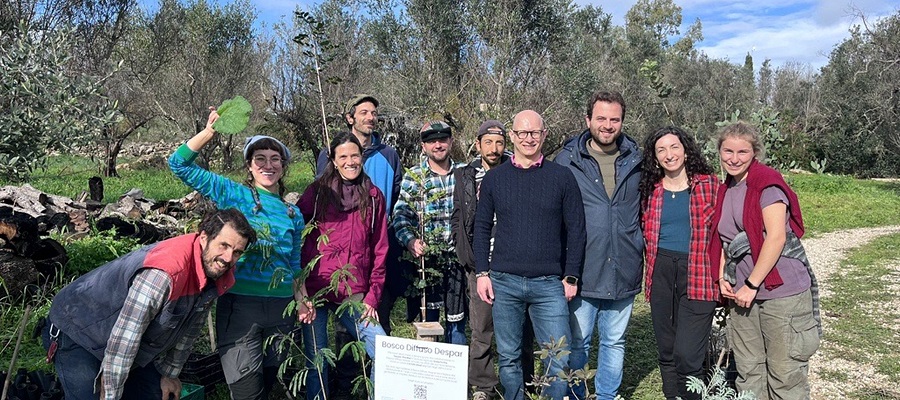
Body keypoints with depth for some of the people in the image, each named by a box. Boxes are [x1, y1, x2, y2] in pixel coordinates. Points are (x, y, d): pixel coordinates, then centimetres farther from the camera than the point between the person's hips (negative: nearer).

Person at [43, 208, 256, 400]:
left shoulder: (216, 274, -12)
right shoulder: (164, 274, -38)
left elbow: (189, 327, 3)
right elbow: (122, 340, -32)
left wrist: (169, 372, 9)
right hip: (77, 331, -7)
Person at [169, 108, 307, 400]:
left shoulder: (293, 214, 11)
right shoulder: (232, 194, 1)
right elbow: (179, 164, -4)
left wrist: (302, 298, 3)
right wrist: (210, 131, -16)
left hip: (280, 308, 4)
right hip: (239, 303, -4)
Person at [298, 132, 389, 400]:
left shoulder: (374, 196, 8)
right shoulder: (317, 191, 3)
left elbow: (379, 250, 8)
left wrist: (373, 295, 2)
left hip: (354, 294, 2)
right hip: (316, 290, -1)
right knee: (316, 361, 6)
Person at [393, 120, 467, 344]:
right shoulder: (413, 177, 1)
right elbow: (401, 215, -5)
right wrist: (410, 241, -22)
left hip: (457, 259, 2)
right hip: (426, 259, -1)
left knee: (456, 318, 9)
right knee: (428, 319, 7)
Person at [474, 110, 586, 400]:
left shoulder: (562, 177, 2)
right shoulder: (494, 178, 6)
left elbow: (576, 230, 4)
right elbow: (482, 228, 9)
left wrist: (571, 277, 0)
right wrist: (482, 273, 2)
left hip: (549, 284, -1)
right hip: (504, 282, 1)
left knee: (559, 360, -1)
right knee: (508, 357, 11)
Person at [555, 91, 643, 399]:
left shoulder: (636, 160, 5)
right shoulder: (567, 160, -2)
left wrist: (641, 250, 9)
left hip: (624, 272, 3)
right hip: (582, 270, -2)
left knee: (614, 342, 15)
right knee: (577, 342, 8)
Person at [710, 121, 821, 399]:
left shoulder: (768, 182, -9)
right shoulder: (726, 190, 13)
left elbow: (776, 237, -16)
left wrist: (751, 285, -14)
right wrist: (722, 277, 6)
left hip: (781, 291, -7)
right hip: (743, 293, 7)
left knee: (784, 375, 0)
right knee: (748, 372, 12)